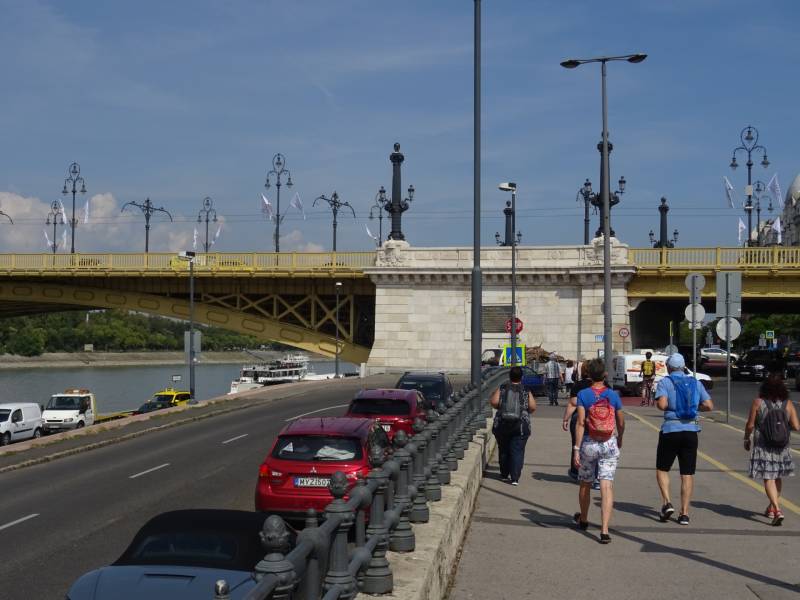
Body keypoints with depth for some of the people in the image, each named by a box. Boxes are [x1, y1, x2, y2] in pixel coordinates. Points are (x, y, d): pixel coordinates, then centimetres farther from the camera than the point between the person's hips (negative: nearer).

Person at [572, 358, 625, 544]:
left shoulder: (583, 394, -6)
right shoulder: (613, 395, 0)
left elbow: (580, 423, -13)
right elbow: (621, 423, 9)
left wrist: (576, 448, -12)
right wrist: (619, 439, 28)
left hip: (589, 444, 0)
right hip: (610, 445, 0)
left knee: (585, 484, 19)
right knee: (607, 487, -5)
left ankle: (583, 520, 41)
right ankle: (604, 530, -15)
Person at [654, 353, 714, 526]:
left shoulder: (664, 382, -3)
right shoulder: (695, 383, 9)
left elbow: (662, 404, -17)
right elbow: (709, 406, 3)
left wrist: (669, 405, 5)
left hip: (670, 429, -3)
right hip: (691, 430, 3)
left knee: (662, 469, 14)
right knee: (687, 474, 6)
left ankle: (666, 503, -4)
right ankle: (684, 513, 4)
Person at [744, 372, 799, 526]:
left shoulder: (758, 402, -9)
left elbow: (750, 425, -6)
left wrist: (746, 439, 11)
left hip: (763, 447, -3)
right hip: (782, 447, 3)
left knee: (769, 479, -2)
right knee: (778, 478, 20)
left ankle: (777, 510, -18)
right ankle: (772, 508, 32)